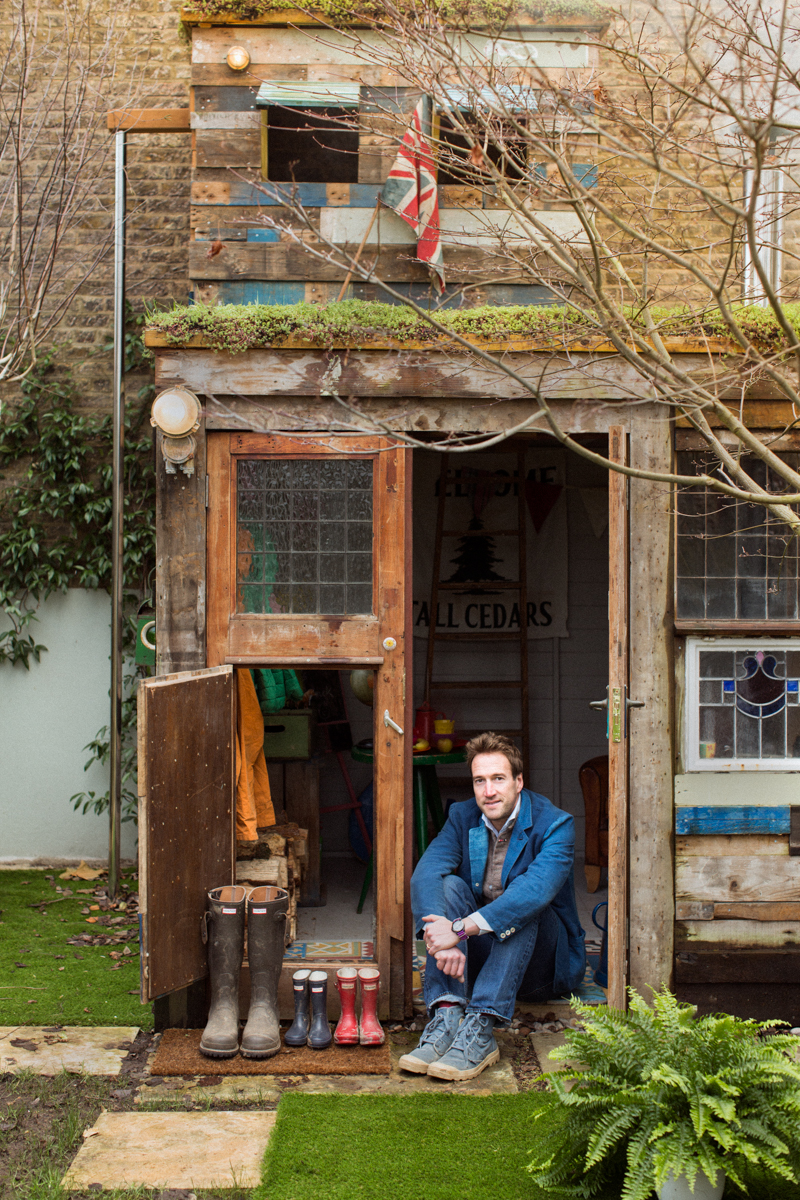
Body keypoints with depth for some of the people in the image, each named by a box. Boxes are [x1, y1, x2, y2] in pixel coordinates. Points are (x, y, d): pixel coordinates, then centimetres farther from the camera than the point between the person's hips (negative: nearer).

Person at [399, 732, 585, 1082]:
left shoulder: (554, 825, -16)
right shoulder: (463, 817, -1)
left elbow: (537, 890, -35)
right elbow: (425, 873, -19)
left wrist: (460, 929, -43)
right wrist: (440, 938, -39)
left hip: (545, 963, -3)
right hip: (476, 955, 4)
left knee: (525, 902, -32)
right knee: (449, 885, -21)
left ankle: (480, 1028, -41)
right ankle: (446, 1015, -34)